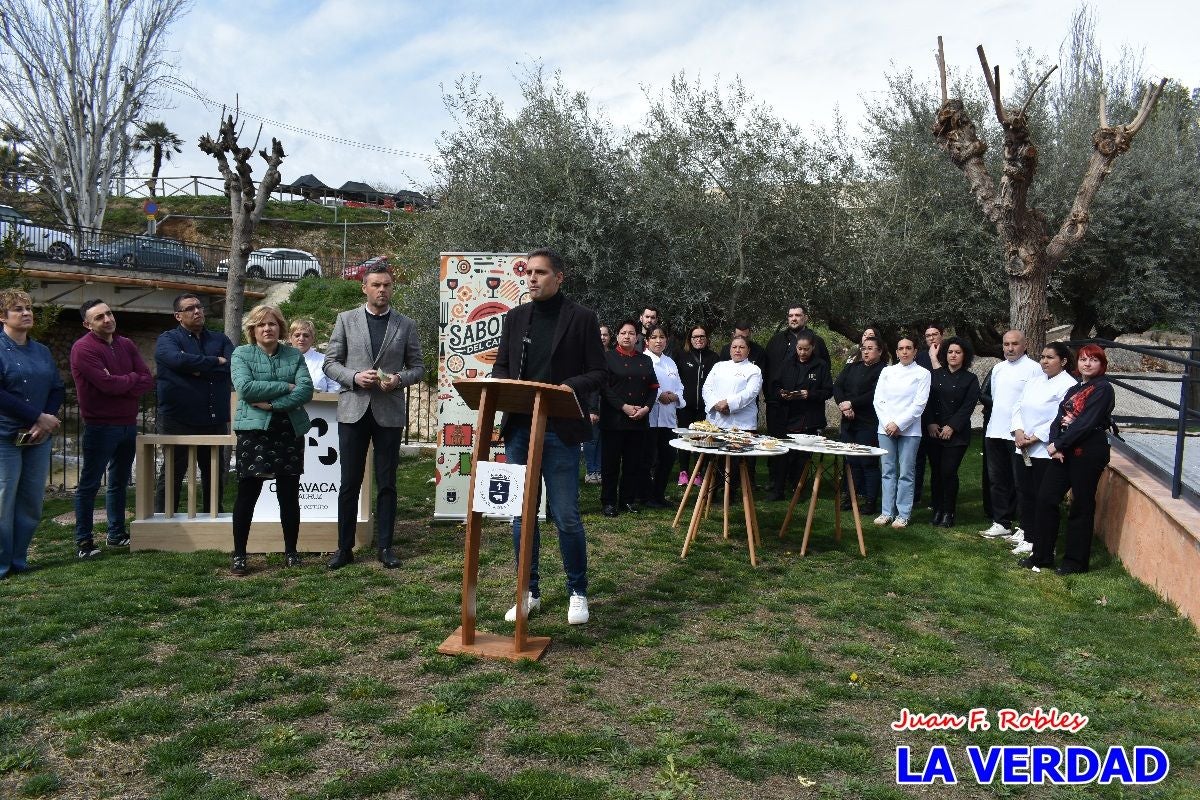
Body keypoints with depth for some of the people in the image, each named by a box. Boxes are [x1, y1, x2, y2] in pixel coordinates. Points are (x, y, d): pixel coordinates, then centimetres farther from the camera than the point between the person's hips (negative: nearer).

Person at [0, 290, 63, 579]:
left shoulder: (42, 351, 14)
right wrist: (39, 417, -15)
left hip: (38, 438, 6)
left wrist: (47, 420, -7)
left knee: (32, 503, 7)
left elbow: (57, 389, 11)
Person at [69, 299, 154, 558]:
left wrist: (120, 386, -14)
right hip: (100, 427, -7)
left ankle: (116, 534, 27)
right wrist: (132, 378, -4)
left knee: (119, 482, 16)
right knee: (89, 484, 1)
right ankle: (83, 541, 8)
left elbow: (148, 381, 1)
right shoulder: (84, 348, -11)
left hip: (128, 424, 7)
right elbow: (108, 384, -22)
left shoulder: (126, 345, 10)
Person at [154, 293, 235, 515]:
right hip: (178, 420, -4)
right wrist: (216, 362, -13)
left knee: (215, 474, 13)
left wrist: (198, 369, -12)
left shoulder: (220, 339, 12)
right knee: (172, 474, 4)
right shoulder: (167, 339, 1)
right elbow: (178, 359, -22)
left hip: (215, 420, 4)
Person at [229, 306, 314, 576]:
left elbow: (306, 390, -4)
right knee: (247, 494, 0)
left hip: (290, 431, 2)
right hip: (254, 431, -2)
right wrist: (286, 386, -12)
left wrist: (272, 403, -15)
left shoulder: (295, 355, 10)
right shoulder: (241, 354, 4)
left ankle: (291, 551, 20)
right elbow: (245, 388, -13)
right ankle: (239, 555, 11)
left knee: (289, 495, 7)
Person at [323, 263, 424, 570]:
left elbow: (418, 367, 9)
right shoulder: (346, 320, 6)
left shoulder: (406, 325, 7)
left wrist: (399, 379, -12)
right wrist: (354, 377, -13)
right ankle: (344, 547, 14)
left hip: (389, 412, 0)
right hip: (353, 410, 0)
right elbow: (331, 362, 5)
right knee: (349, 483, 4)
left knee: (386, 483, 6)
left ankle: (385, 546, 15)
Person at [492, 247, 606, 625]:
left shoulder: (582, 317, -1)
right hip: (519, 427, 4)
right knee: (522, 514, 10)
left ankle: (577, 592, 18)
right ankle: (529, 592, 24)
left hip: (560, 430, -4)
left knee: (566, 517, -1)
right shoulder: (515, 317, 11)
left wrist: (570, 386, -19)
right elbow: (501, 365, 16)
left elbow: (598, 372, -1)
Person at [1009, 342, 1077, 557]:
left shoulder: (1068, 385, -8)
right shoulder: (1034, 382, 16)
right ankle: (1029, 539, 23)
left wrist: (1034, 438, -15)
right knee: (1025, 494, 12)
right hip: (1023, 449, 7)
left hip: (1045, 450, -7)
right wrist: (1019, 431, -6)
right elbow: (1018, 407, 11)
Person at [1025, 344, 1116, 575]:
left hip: (1088, 453, -8)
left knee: (1081, 506, 2)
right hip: (1065, 451, 8)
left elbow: (1086, 423, -17)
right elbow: (1059, 418, 7)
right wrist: (1054, 444, -9)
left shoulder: (1103, 389, -9)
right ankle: (1042, 555, 16)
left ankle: (1076, 561, 15)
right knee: (1046, 498, 6)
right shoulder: (1075, 389, 16)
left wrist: (1059, 444, -14)